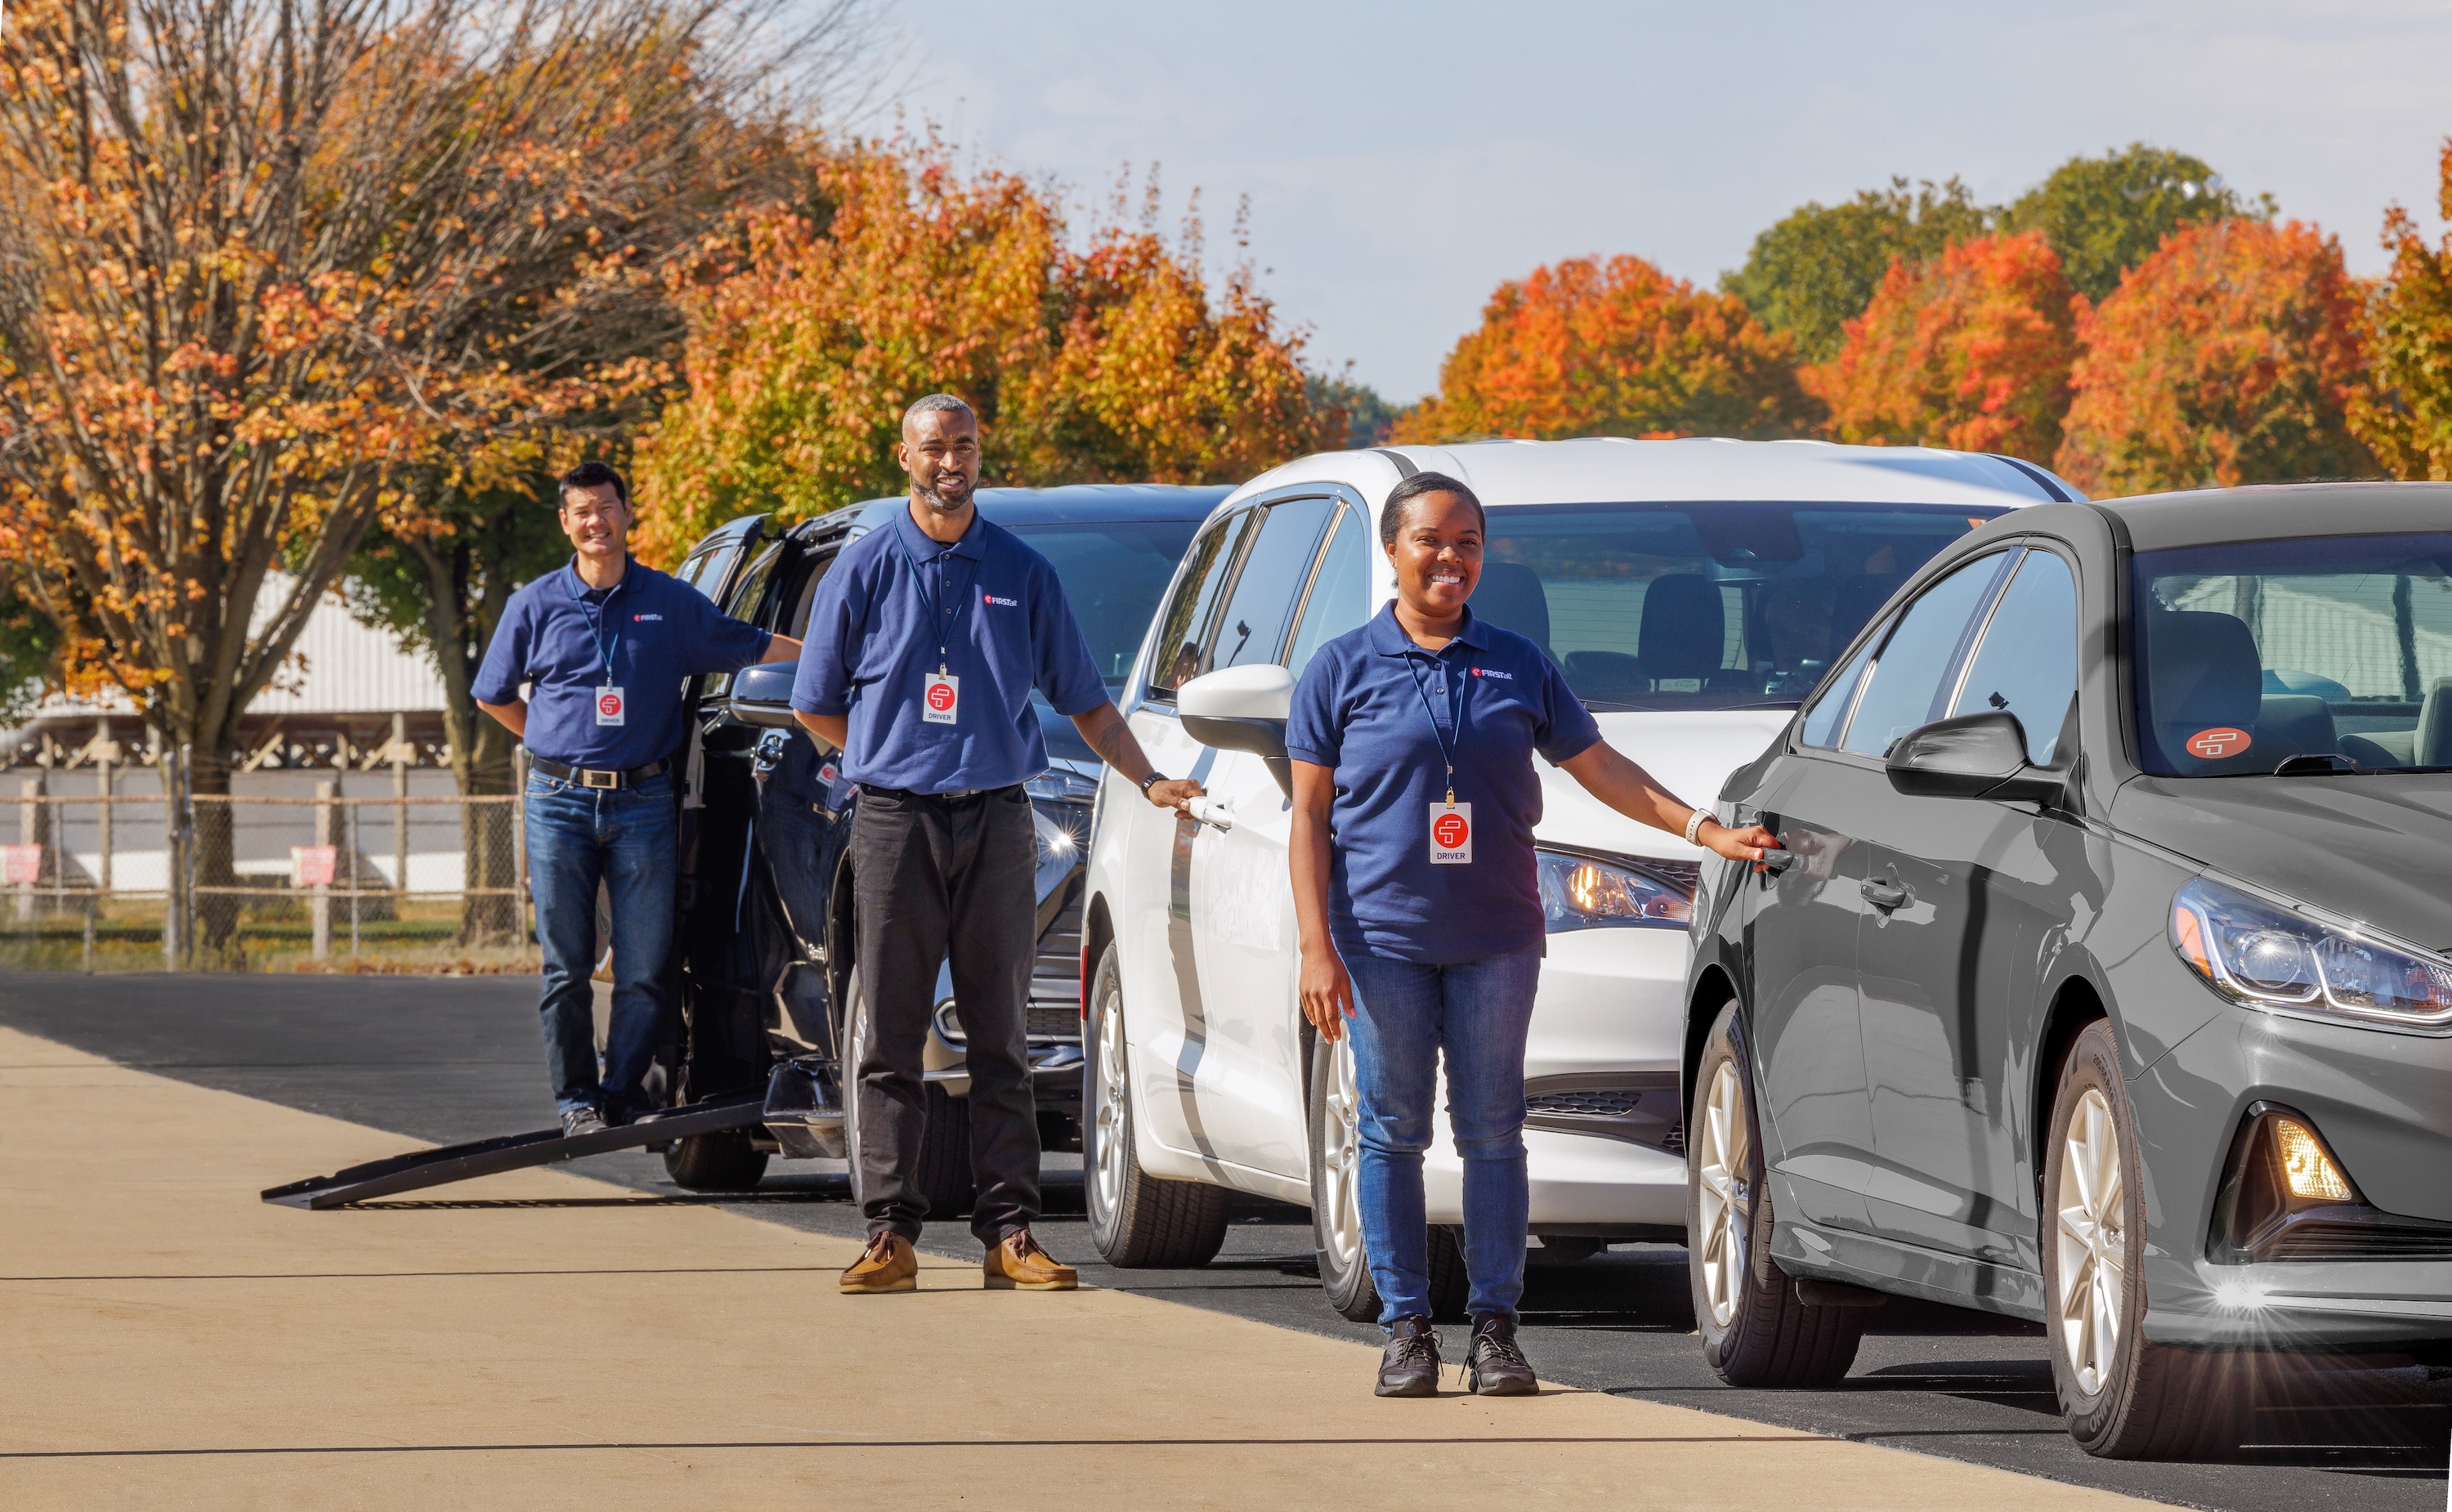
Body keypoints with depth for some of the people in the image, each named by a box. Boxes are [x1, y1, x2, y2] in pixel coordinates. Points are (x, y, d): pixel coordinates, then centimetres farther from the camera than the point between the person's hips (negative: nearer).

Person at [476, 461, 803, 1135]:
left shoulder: (672, 602, 6)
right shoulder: (536, 605, 6)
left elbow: (756, 647, 14)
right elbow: (493, 695, 16)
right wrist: (557, 743, 11)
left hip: (643, 802, 0)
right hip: (560, 802, 0)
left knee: (644, 969, -2)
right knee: (566, 966, 1)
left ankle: (624, 1089, 10)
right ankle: (577, 1098, 8)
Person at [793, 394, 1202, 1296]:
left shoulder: (1023, 575, 9)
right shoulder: (865, 571, 5)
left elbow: (1084, 701, 13)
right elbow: (817, 707, 12)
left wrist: (1148, 780, 2)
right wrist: (902, 754, 8)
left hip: (997, 819, 1)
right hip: (896, 821, -1)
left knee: (1001, 1035, 1)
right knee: (891, 1035, -2)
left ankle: (1009, 1231, 2)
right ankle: (889, 1230, -1)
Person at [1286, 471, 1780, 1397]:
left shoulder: (1517, 667, 11)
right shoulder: (1342, 669, 4)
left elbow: (1599, 768, 16)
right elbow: (1309, 817, 1)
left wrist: (1704, 831, 5)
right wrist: (1317, 949, -7)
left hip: (1495, 939, 2)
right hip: (1382, 938, -2)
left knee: (1493, 1132, 0)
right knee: (1392, 1132, -1)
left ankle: (1495, 1328, 4)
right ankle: (1406, 1329, 5)